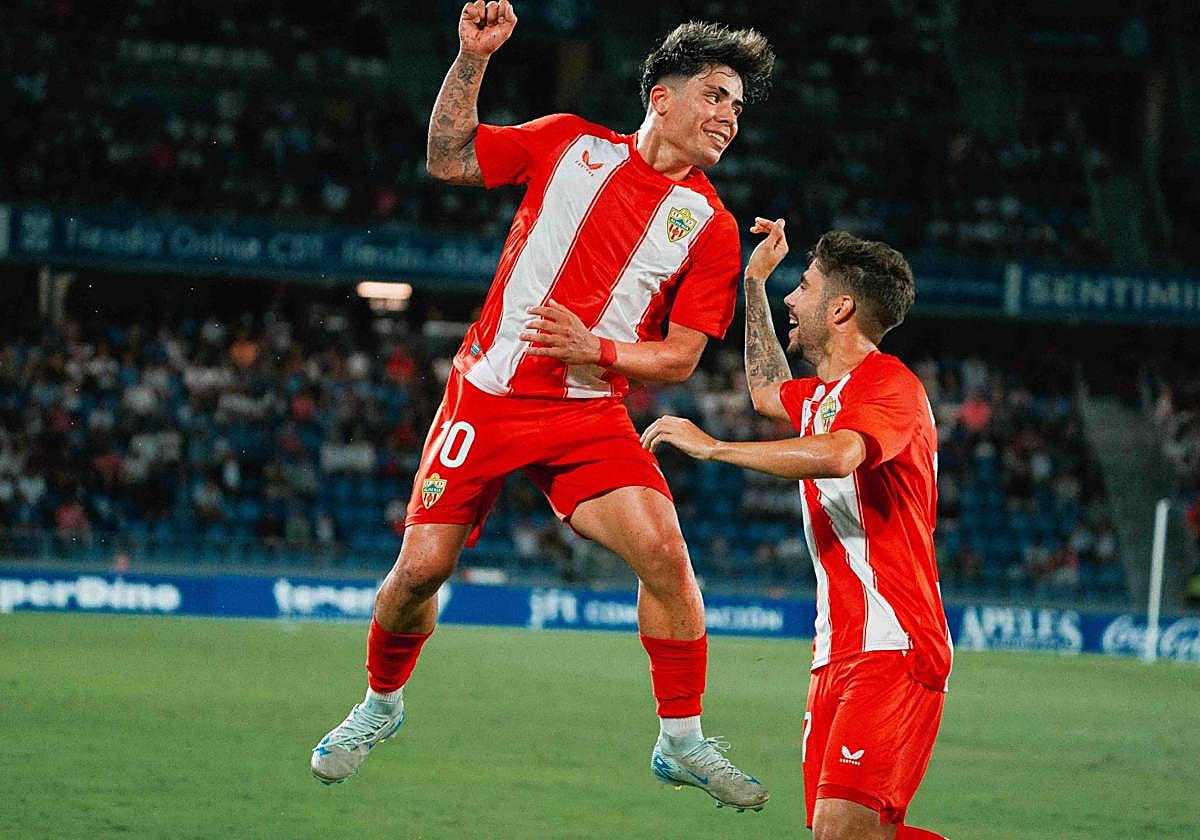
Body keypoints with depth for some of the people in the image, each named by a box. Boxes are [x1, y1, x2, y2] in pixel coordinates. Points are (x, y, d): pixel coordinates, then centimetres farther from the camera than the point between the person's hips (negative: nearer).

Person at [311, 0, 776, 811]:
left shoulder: (708, 223, 0)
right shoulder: (569, 143, 2)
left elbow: (679, 357, 1)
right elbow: (450, 158, 8)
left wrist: (595, 349, -17)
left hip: (590, 415, 0)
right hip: (488, 393, 0)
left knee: (663, 549, -20)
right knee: (421, 568, -3)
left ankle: (682, 741, -5)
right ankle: (381, 703, 27)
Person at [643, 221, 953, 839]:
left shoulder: (889, 385, -10)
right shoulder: (823, 393, 20)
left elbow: (837, 455, -32)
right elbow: (767, 393, 45)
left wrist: (709, 446, -25)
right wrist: (755, 283, 38)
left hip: (892, 650, -10)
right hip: (838, 651, 10)